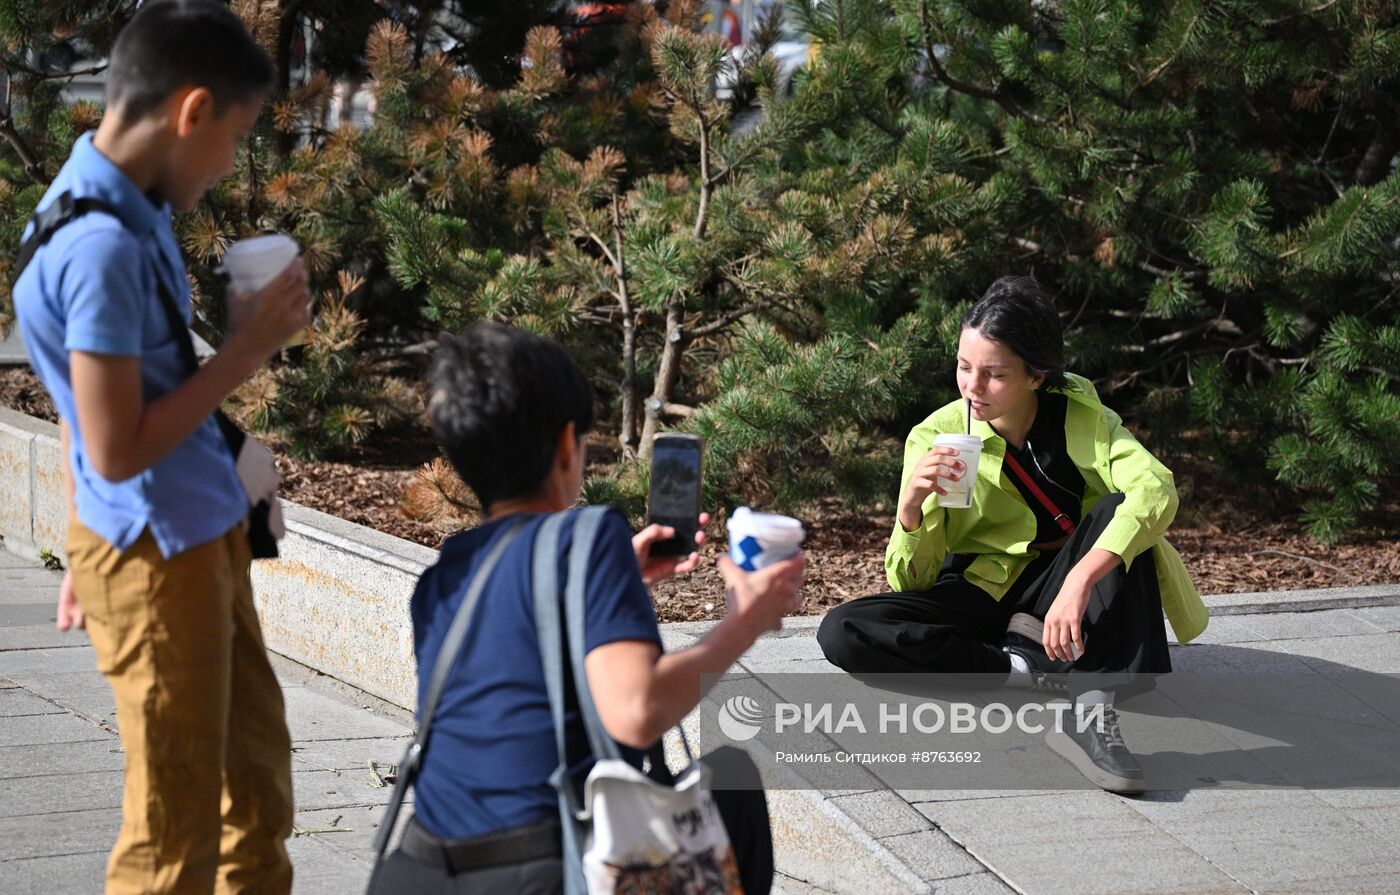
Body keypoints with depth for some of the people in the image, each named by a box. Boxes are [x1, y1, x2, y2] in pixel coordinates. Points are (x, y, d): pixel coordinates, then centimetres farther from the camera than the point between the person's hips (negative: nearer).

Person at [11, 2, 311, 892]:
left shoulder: (127, 210, 5)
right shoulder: (104, 245, -24)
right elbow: (116, 450, -23)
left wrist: (88, 556, 20)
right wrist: (247, 349, -16)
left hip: (203, 535, 9)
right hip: (159, 554, -9)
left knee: (258, 767, 20)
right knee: (175, 818, 3)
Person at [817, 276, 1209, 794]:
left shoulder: (1079, 415, -12)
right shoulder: (937, 437, -11)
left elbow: (1156, 489, -32)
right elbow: (911, 582, -10)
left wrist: (1079, 580, -45)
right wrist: (911, 508, -32)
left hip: (1056, 593, 0)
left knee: (1118, 508, -30)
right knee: (842, 633, -25)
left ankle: (1093, 713, -36)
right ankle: (1025, 671, -22)